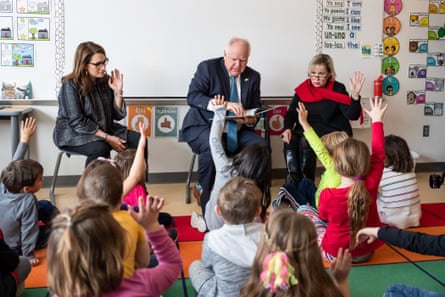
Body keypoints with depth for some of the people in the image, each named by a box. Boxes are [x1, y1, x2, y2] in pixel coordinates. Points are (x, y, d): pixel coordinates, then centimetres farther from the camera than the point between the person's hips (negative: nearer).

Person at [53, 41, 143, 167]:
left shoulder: (105, 81, 1)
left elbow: (118, 115, 3)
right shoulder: (71, 85, -14)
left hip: (104, 129, 6)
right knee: (100, 148, -36)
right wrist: (107, 138, -24)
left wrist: (118, 92, -12)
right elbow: (78, 122, -20)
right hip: (73, 134, -6)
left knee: (138, 141, -13)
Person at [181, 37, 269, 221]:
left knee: (261, 145, -21)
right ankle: (205, 193, -18)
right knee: (213, 146, -37)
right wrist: (224, 104, -32)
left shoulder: (253, 77, 10)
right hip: (202, 126, -4)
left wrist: (250, 120, -16)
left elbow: (256, 109, 11)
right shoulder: (208, 68, -4)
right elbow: (192, 96, -17)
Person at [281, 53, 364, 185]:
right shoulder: (302, 89, 7)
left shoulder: (338, 89, -3)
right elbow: (291, 113, 8)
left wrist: (355, 96, -32)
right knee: (290, 143, -27)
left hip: (332, 132, -3)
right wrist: (288, 129, -13)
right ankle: (294, 183, -20)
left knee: (306, 142, -31)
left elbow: (352, 115, -13)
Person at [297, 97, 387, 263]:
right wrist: (377, 121, 11)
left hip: (334, 254, -4)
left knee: (303, 209, 15)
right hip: (366, 253, 4)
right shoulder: (371, 186, -19)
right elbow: (378, 155, -2)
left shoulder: (327, 195, -26)